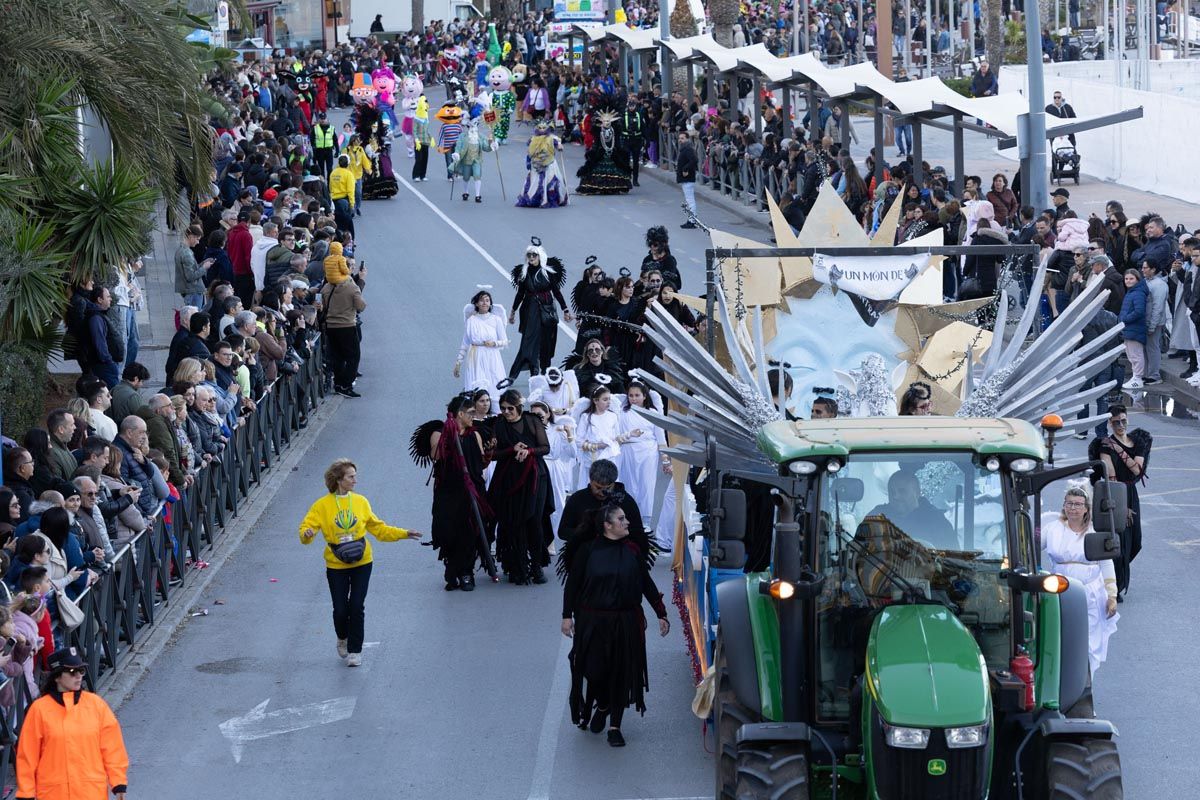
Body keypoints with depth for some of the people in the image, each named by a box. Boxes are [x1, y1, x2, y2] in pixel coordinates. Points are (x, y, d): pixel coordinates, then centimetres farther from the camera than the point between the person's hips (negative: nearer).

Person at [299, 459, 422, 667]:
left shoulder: (361, 502, 4)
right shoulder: (323, 505, -4)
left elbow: (378, 528, 13)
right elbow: (307, 527, -8)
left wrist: (403, 534, 8)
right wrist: (307, 534, -32)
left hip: (361, 562, 1)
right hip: (336, 565, -1)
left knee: (357, 607, -4)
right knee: (340, 609, 1)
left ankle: (355, 650, 9)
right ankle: (342, 638, 33)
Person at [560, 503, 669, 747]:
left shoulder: (632, 550, 0)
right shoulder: (587, 550, -7)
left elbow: (647, 584, 5)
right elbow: (572, 583, -2)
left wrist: (661, 614, 3)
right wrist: (567, 615, -5)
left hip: (625, 623, 2)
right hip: (592, 622, -2)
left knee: (621, 672, 3)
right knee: (595, 669, 4)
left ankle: (615, 726, 13)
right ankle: (601, 707, 35)